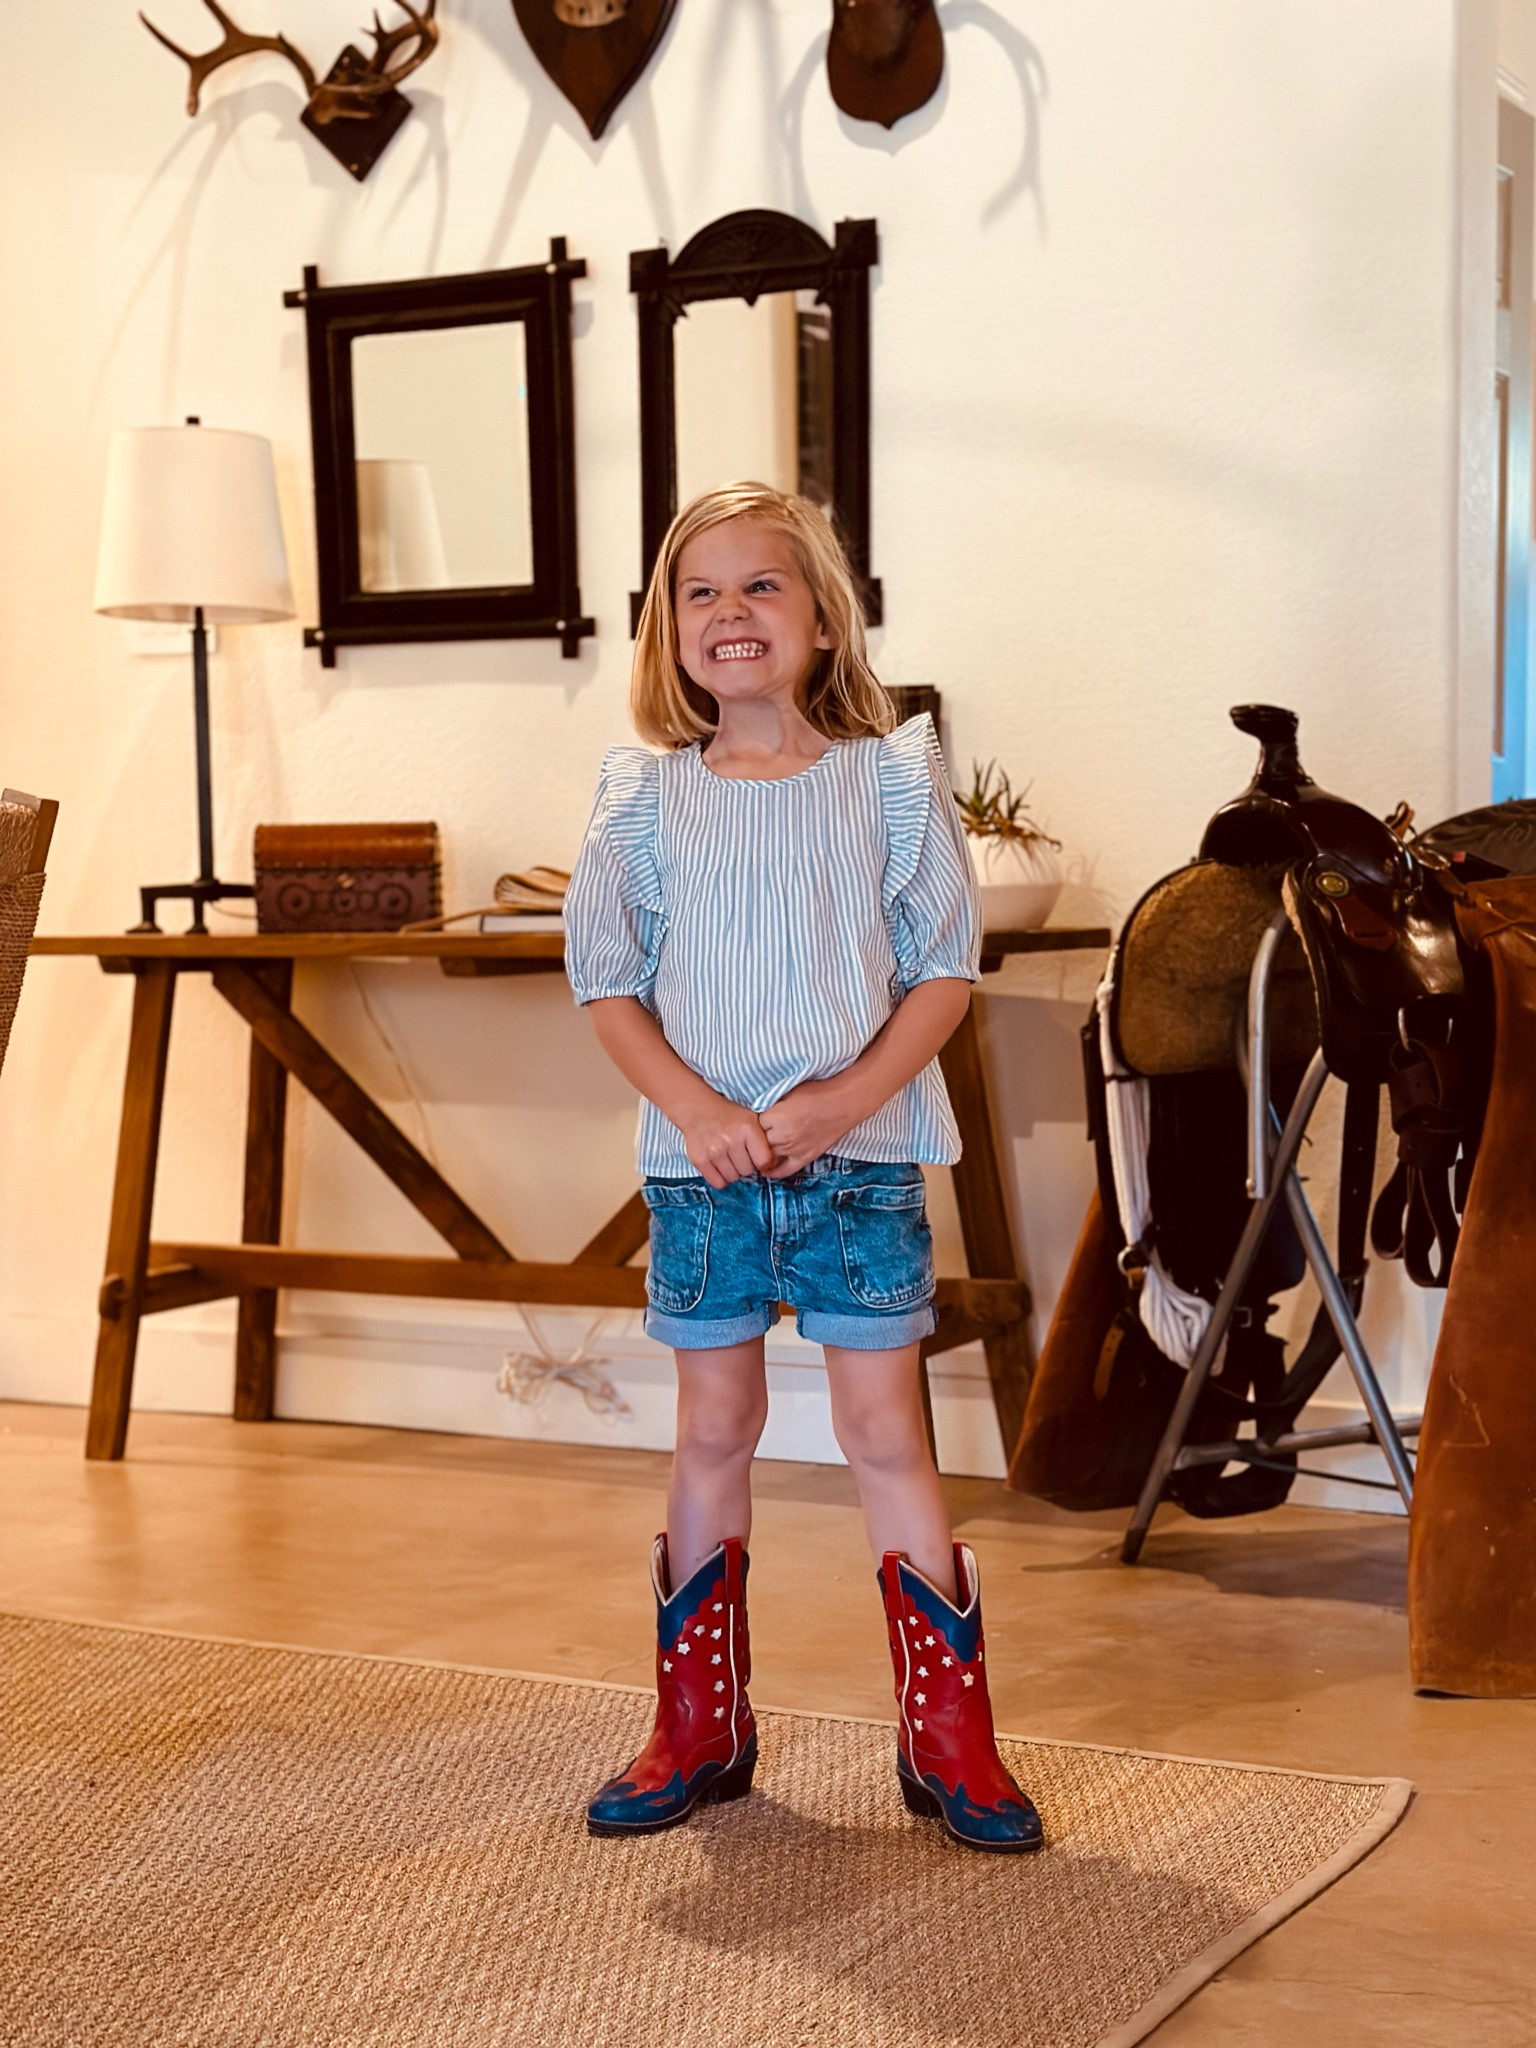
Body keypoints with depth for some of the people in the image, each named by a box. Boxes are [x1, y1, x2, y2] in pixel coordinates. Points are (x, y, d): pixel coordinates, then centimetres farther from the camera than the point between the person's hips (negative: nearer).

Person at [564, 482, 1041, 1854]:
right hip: (702, 1162, 2)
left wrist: (849, 1097, -15)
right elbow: (609, 985, 2)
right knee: (715, 1429, 11)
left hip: (860, 1157, -1)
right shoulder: (645, 798, 3)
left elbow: (946, 970, -1)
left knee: (885, 1429, 1)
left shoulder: (894, 780, 0)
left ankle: (950, 1738, 12)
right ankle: (699, 1729, 23)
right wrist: (697, 1111, -13)